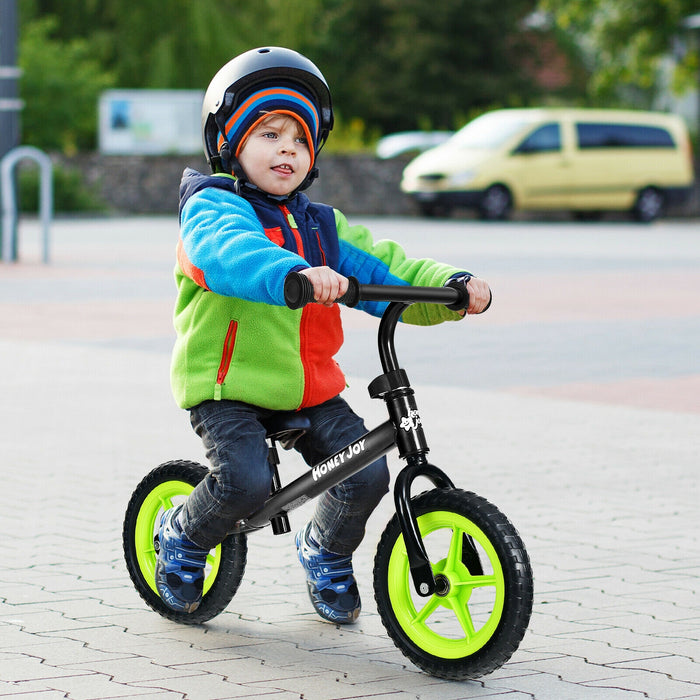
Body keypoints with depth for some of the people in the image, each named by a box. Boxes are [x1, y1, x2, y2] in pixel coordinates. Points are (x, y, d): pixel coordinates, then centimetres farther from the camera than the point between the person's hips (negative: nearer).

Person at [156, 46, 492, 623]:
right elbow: (228, 252, -33)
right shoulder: (213, 205, -8)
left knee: (366, 474, -11)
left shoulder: (321, 226, 12)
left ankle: (326, 554, 20)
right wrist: (295, 274, -53)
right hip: (228, 385, -5)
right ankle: (182, 537, 7)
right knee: (244, 482, -27)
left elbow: (386, 272, 3)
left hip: (311, 387, 6)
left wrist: (452, 286, -17)